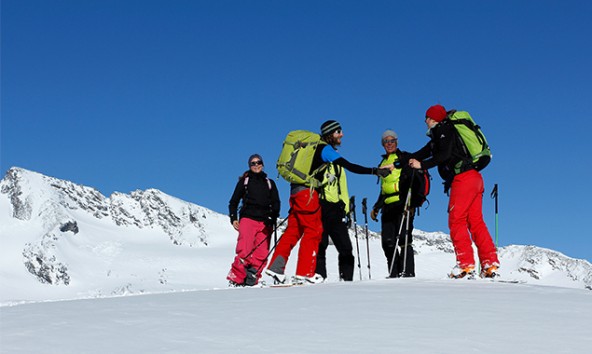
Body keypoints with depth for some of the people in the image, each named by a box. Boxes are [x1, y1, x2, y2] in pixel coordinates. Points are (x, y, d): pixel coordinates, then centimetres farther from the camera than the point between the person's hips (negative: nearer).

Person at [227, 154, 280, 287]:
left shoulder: (269, 183, 22)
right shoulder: (244, 181, 16)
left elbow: (275, 203, 17)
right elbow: (234, 201, 14)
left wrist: (273, 219, 0)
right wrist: (233, 218, 0)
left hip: (265, 222, 3)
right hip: (247, 218, -3)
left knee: (262, 253, -9)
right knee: (245, 251, -18)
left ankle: (252, 279, -5)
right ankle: (236, 279, -14)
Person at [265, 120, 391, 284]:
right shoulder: (326, 149, -8)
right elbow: (349, 166, -19)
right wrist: (375, 171, -22)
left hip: (296, 191, 9)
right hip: (308, 192, -9)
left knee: (293, 230, 10)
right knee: (313, 231, -5)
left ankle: (276, 266, 7)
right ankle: (305, 272, -6)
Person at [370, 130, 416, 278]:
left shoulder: (404, 158, 6)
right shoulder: (383, 163, 25)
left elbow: (412, 178, -6)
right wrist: (376, 207, 24)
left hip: (403, 204, -6)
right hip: (388, 206, 6)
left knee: (403, 238, -14)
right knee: (388, 242, -1)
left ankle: (408, 272, -13)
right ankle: (394, 274, 3)